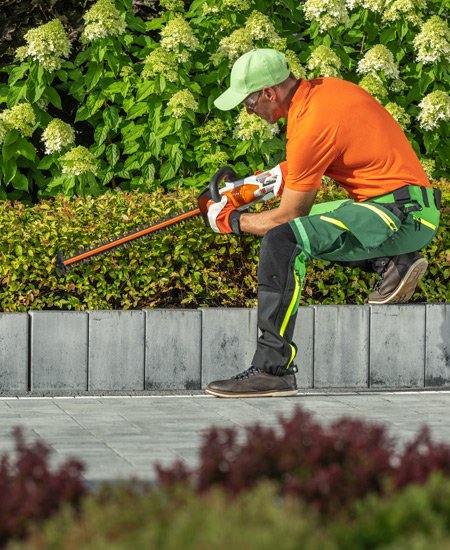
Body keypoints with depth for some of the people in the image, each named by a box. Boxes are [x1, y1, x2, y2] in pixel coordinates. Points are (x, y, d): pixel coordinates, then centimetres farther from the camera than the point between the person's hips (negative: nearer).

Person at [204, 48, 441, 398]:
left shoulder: (312, 125, -19)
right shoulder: (322, 89, 8)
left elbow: (286, 217, -11)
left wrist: (231, 221, 4)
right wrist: (280, 177, 18)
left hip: (401, 215, -10)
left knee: (283, 240, -24)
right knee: (302, 226, 25)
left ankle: (272, 370, -28)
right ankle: (392, 263, 9)